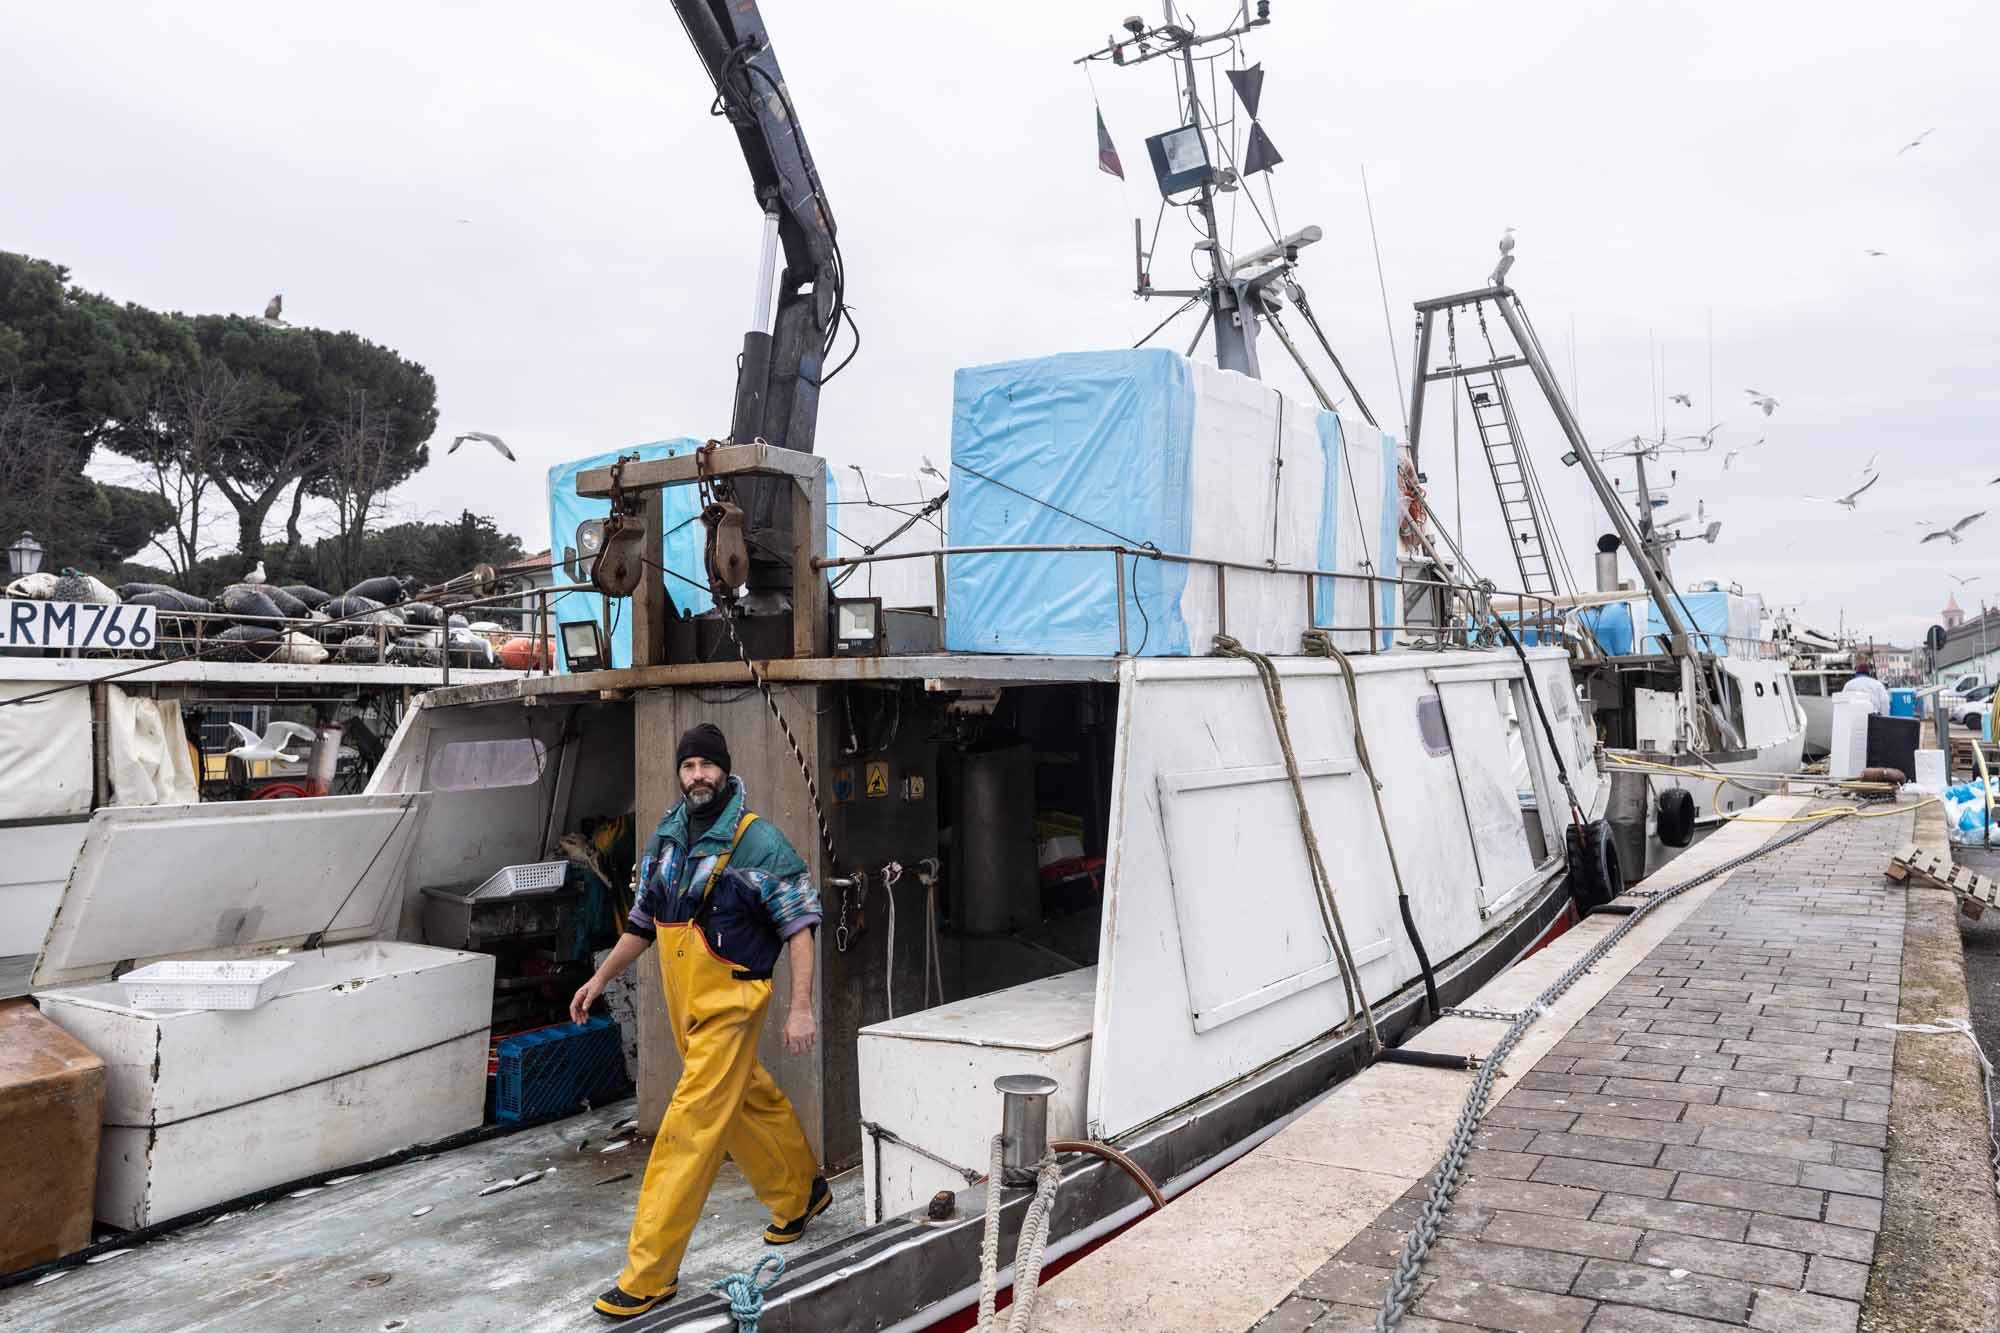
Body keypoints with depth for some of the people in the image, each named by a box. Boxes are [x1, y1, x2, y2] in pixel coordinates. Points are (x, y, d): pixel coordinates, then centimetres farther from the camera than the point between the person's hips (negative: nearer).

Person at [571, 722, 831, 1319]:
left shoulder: (758, 841, -14)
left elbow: (799, 925, -13)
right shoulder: (664, 840, 7)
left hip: (729, 1004, -7)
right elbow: (642, 923, 19)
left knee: (691, 1129, -7)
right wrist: (599, 980, 20)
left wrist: (801, 1008, -18)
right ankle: (800, 1194, 43)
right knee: (750, 1102, 21)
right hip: (683, 1003, 7)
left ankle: (649, 1273, 1)